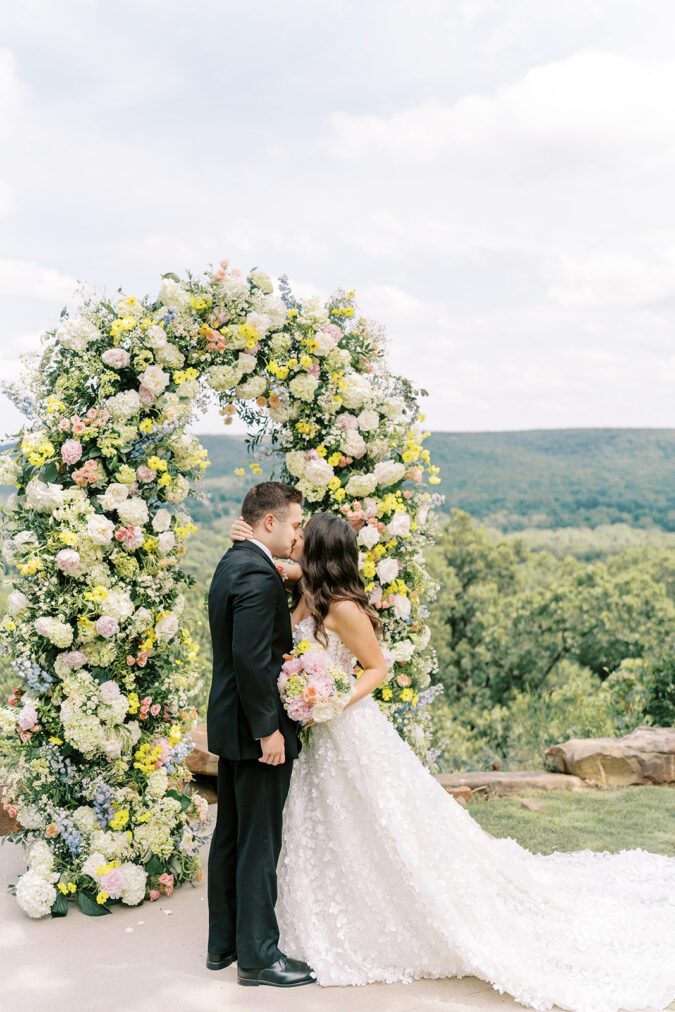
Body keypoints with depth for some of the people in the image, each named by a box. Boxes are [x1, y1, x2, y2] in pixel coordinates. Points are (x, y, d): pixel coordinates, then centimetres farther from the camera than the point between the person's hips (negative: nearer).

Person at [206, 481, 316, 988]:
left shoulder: (232, 563, 11)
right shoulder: (259, 575, -21)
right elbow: (252, 660, -26)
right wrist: (268, 729, -21)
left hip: (231, 723, 10)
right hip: (254, 728, -10)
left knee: (230, 836, 17)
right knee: (259, 842, 1)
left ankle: (223, 942, 29)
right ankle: (258, 955, 12)